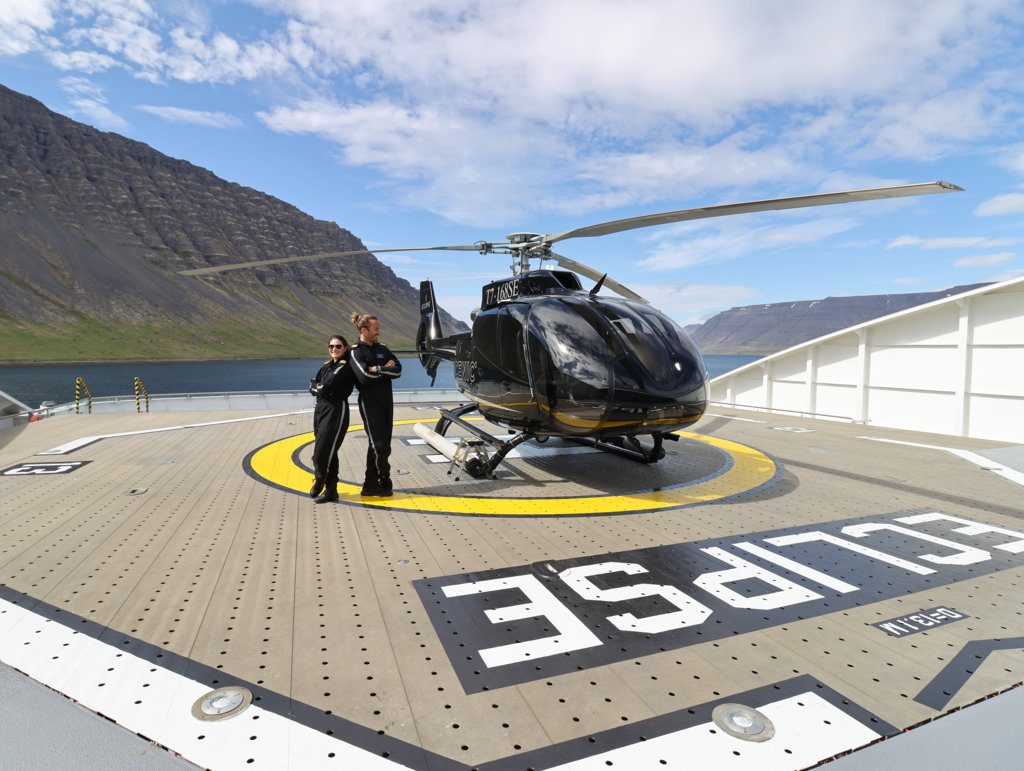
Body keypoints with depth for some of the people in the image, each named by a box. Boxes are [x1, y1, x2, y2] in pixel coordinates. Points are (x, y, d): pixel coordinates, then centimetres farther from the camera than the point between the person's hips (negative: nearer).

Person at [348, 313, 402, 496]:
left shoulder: (382, 349, 12)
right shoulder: (356, 352, -6)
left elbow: (398, 370, 0)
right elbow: (364, 377, -20)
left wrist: (378, 369, -13)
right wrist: (386, 369, -8)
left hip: (386, 402, 6)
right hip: (369, 403, -6)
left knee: (378, 445, 9)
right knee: (380, 445, -6)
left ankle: (371, 484, 17)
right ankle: (384, 482, 10)